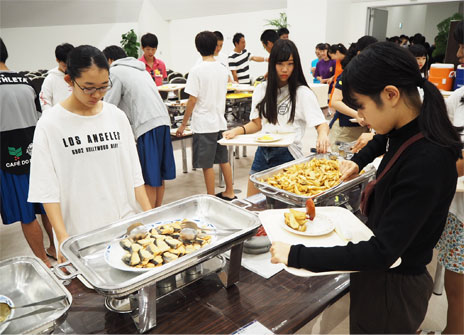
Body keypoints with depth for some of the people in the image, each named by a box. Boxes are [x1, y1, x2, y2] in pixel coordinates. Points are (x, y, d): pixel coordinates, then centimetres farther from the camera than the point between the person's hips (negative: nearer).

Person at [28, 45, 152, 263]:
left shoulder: (117, 116, 2)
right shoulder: (50, 124, -8)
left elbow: (134, 173, 6)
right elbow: (47, 189, -9)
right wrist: (63, 236, -17)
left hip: (126, 223, 3)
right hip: (80, 234, -3)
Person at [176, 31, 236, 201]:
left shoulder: (197, 71, -14)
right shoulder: (223, 69, 5)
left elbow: (192, 100, -14)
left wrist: (183, 124, -6)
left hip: (203, 124, -7)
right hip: (220, 121, 7)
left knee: (207, 164, 3)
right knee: (223, 159, 17)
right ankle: (229, 193, 29)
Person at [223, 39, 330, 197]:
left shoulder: (302, 93, -8)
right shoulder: (261, 90, 6)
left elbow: (321, 124, -11)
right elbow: (257, 123, 12)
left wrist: (323, 135, -34)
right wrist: (238, 130, -7)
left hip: (288, 155, -4)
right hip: (263, 153, 5)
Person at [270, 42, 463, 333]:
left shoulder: (426, 162, -32)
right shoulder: (409, 132, -5)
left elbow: (382, 252, -33)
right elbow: (383, 140, 23)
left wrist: (296, 255, -32)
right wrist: (358, 161, 6)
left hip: (391, 287, -8)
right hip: (380, 267, 8)